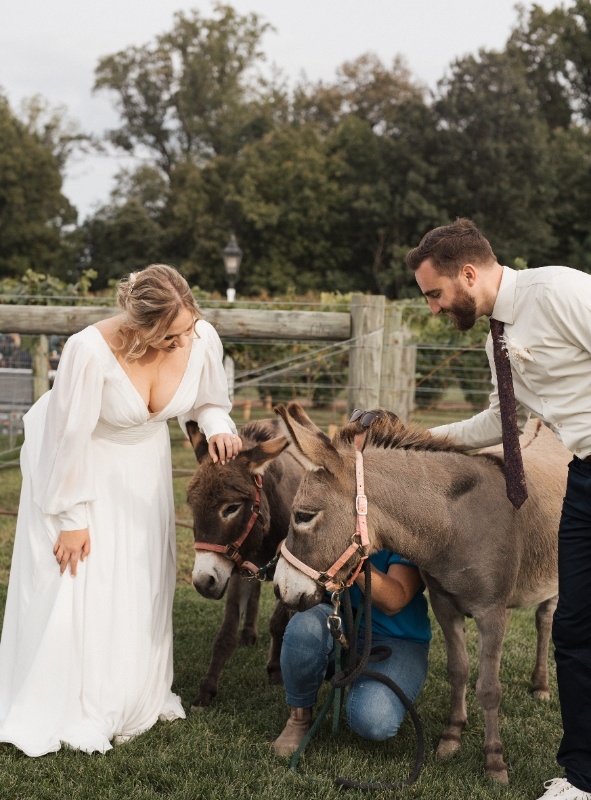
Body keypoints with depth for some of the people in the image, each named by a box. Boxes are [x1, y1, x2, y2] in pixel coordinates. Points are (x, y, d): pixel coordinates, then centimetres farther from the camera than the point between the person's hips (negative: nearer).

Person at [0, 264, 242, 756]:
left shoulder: (203, 338, -24)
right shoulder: (91, 350, -37)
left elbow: (208, 400, 0)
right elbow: (68, 437, -26)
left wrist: (218, 426, -22)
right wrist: (71, 517, -18)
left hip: (144, 464, 5)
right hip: (80, 463, -4)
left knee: (143, 579, 10)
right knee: (73, 583, -2)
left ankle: (138, 697, 27)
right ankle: (61, 711, 13)